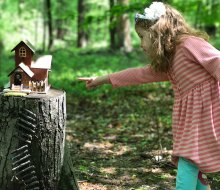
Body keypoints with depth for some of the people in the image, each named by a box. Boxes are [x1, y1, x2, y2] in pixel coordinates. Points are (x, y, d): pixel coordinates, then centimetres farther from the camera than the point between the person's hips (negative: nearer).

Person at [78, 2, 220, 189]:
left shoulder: (190, 44, -11)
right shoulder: (167, 64, 17)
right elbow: (139, 74, 26)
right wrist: (103, 79, 32)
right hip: (190, 119, 9)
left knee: (188, 163, -10)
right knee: (191, 167, 8)